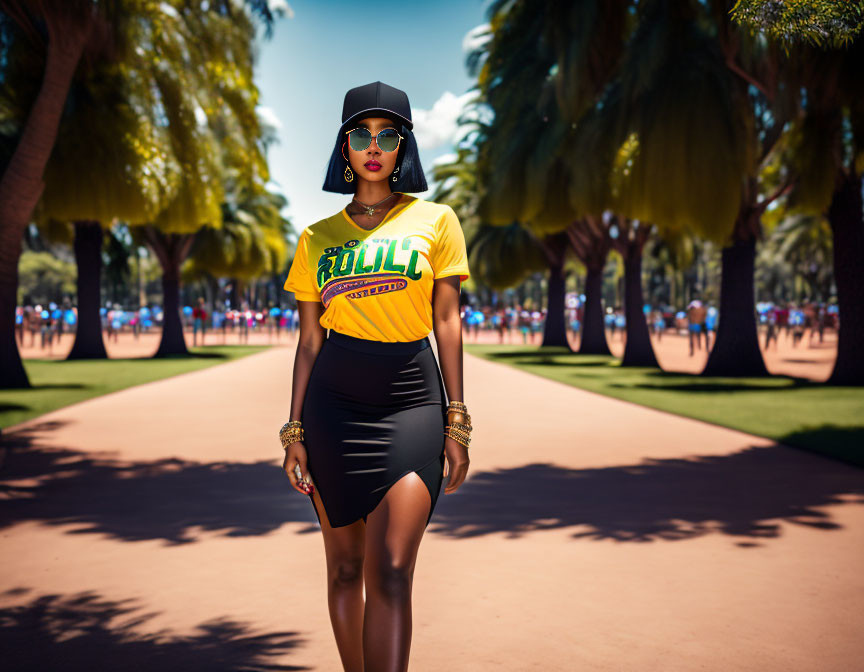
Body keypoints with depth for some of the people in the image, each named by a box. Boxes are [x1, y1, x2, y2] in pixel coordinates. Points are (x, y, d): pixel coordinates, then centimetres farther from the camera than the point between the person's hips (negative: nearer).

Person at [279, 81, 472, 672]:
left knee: (390, 573, -12)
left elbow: (448, 323, 4)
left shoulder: (434, 220, 7)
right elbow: (309, 339, 11)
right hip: (334, 403, 2)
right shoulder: (318, 238, 11)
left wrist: (456, 422, -1)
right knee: (345, 567, 7)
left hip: (412, 401, -2)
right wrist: (295, 432, 5)